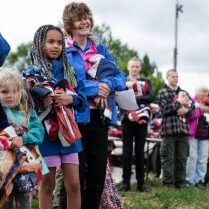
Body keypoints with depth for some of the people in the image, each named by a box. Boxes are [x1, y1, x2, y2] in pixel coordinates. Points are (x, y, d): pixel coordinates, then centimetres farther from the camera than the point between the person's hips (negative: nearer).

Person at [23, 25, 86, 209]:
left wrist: (70, 99, -9)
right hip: (46, 132, -4)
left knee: (74, 184, 2)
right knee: (47, 185, 3)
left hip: (68, 131, 4)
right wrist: (41, 103, -25)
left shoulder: (67, 71, 12)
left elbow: (81, 100, 11)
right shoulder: (32, 73, -2)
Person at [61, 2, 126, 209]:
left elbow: (120, 77, 8)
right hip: (76, 116, -5)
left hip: (100, 116, 5)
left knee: (98, 171, 10)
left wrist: (107, 84, -13)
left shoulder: (100, 48, 13)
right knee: (77, 172, 0)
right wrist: (94, 87, -17)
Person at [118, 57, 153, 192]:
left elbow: (151, 97, -5)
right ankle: (126, 182, 3)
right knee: (127, 151, 0)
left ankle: (141, 182, 7)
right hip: (127, 119, -1)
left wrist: (134, 98, -15)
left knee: (140, 151, 4)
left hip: (142, 119, 1)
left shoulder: (146, 82, 11)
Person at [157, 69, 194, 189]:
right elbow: (164, 108, -7)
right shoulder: (162, 92, 8)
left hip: (183, 129, 4)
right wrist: (178, 103, -11)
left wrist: (186, 110, -10)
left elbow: (192, 108, 11)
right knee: (168, 158, -3)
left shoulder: (184, 93, 19)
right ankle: (168, 184, 1)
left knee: (182, 158, 6)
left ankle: (180, 183, 12)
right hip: (169, 129, -4)